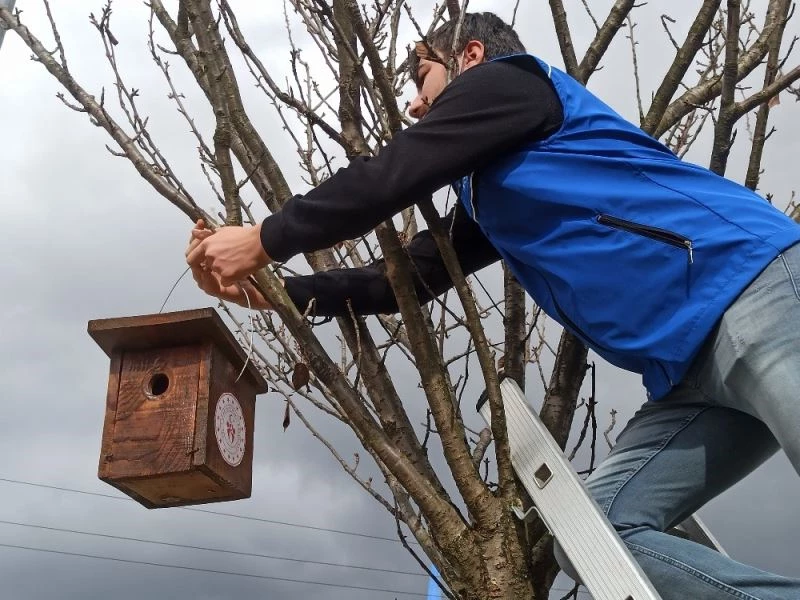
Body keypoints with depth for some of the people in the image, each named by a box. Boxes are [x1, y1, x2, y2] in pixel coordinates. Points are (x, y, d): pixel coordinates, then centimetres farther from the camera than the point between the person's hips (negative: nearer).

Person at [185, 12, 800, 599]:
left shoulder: (506, 80, 4)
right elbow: (402, 279, 26)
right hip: (693, 366, 9)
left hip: (750, 284, -9)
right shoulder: (487, 199, 27)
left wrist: (263, 242, 5)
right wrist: (268, 290, 23)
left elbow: (387, 181, -5)